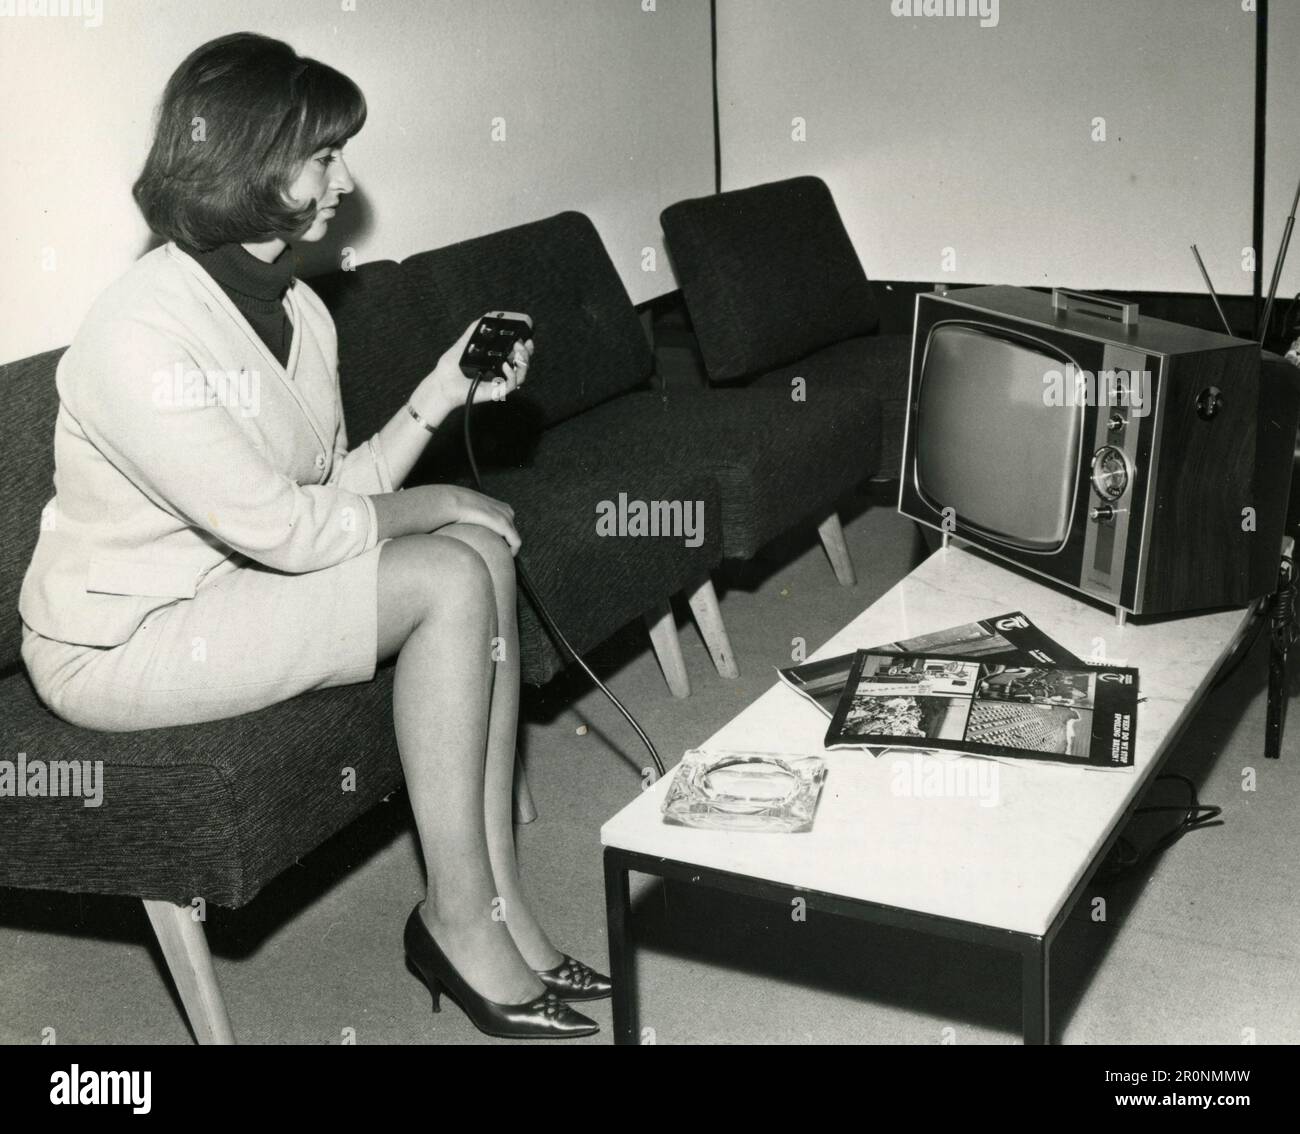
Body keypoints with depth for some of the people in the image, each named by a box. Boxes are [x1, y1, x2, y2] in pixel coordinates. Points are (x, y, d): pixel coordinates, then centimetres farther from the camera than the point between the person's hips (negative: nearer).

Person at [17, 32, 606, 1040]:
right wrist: (438, 506, -13)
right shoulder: (138, 335, -25)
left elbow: (336, 495, 2)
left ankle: (494, 898, -6)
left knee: (483, 550, -9)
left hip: (237, 580, 9)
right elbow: (288, 531, -26)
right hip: (121, 641, -8)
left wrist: (443, 392, -8)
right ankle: (459, 919, -8)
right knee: (454, 580, -20)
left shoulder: (297, 311, 2)